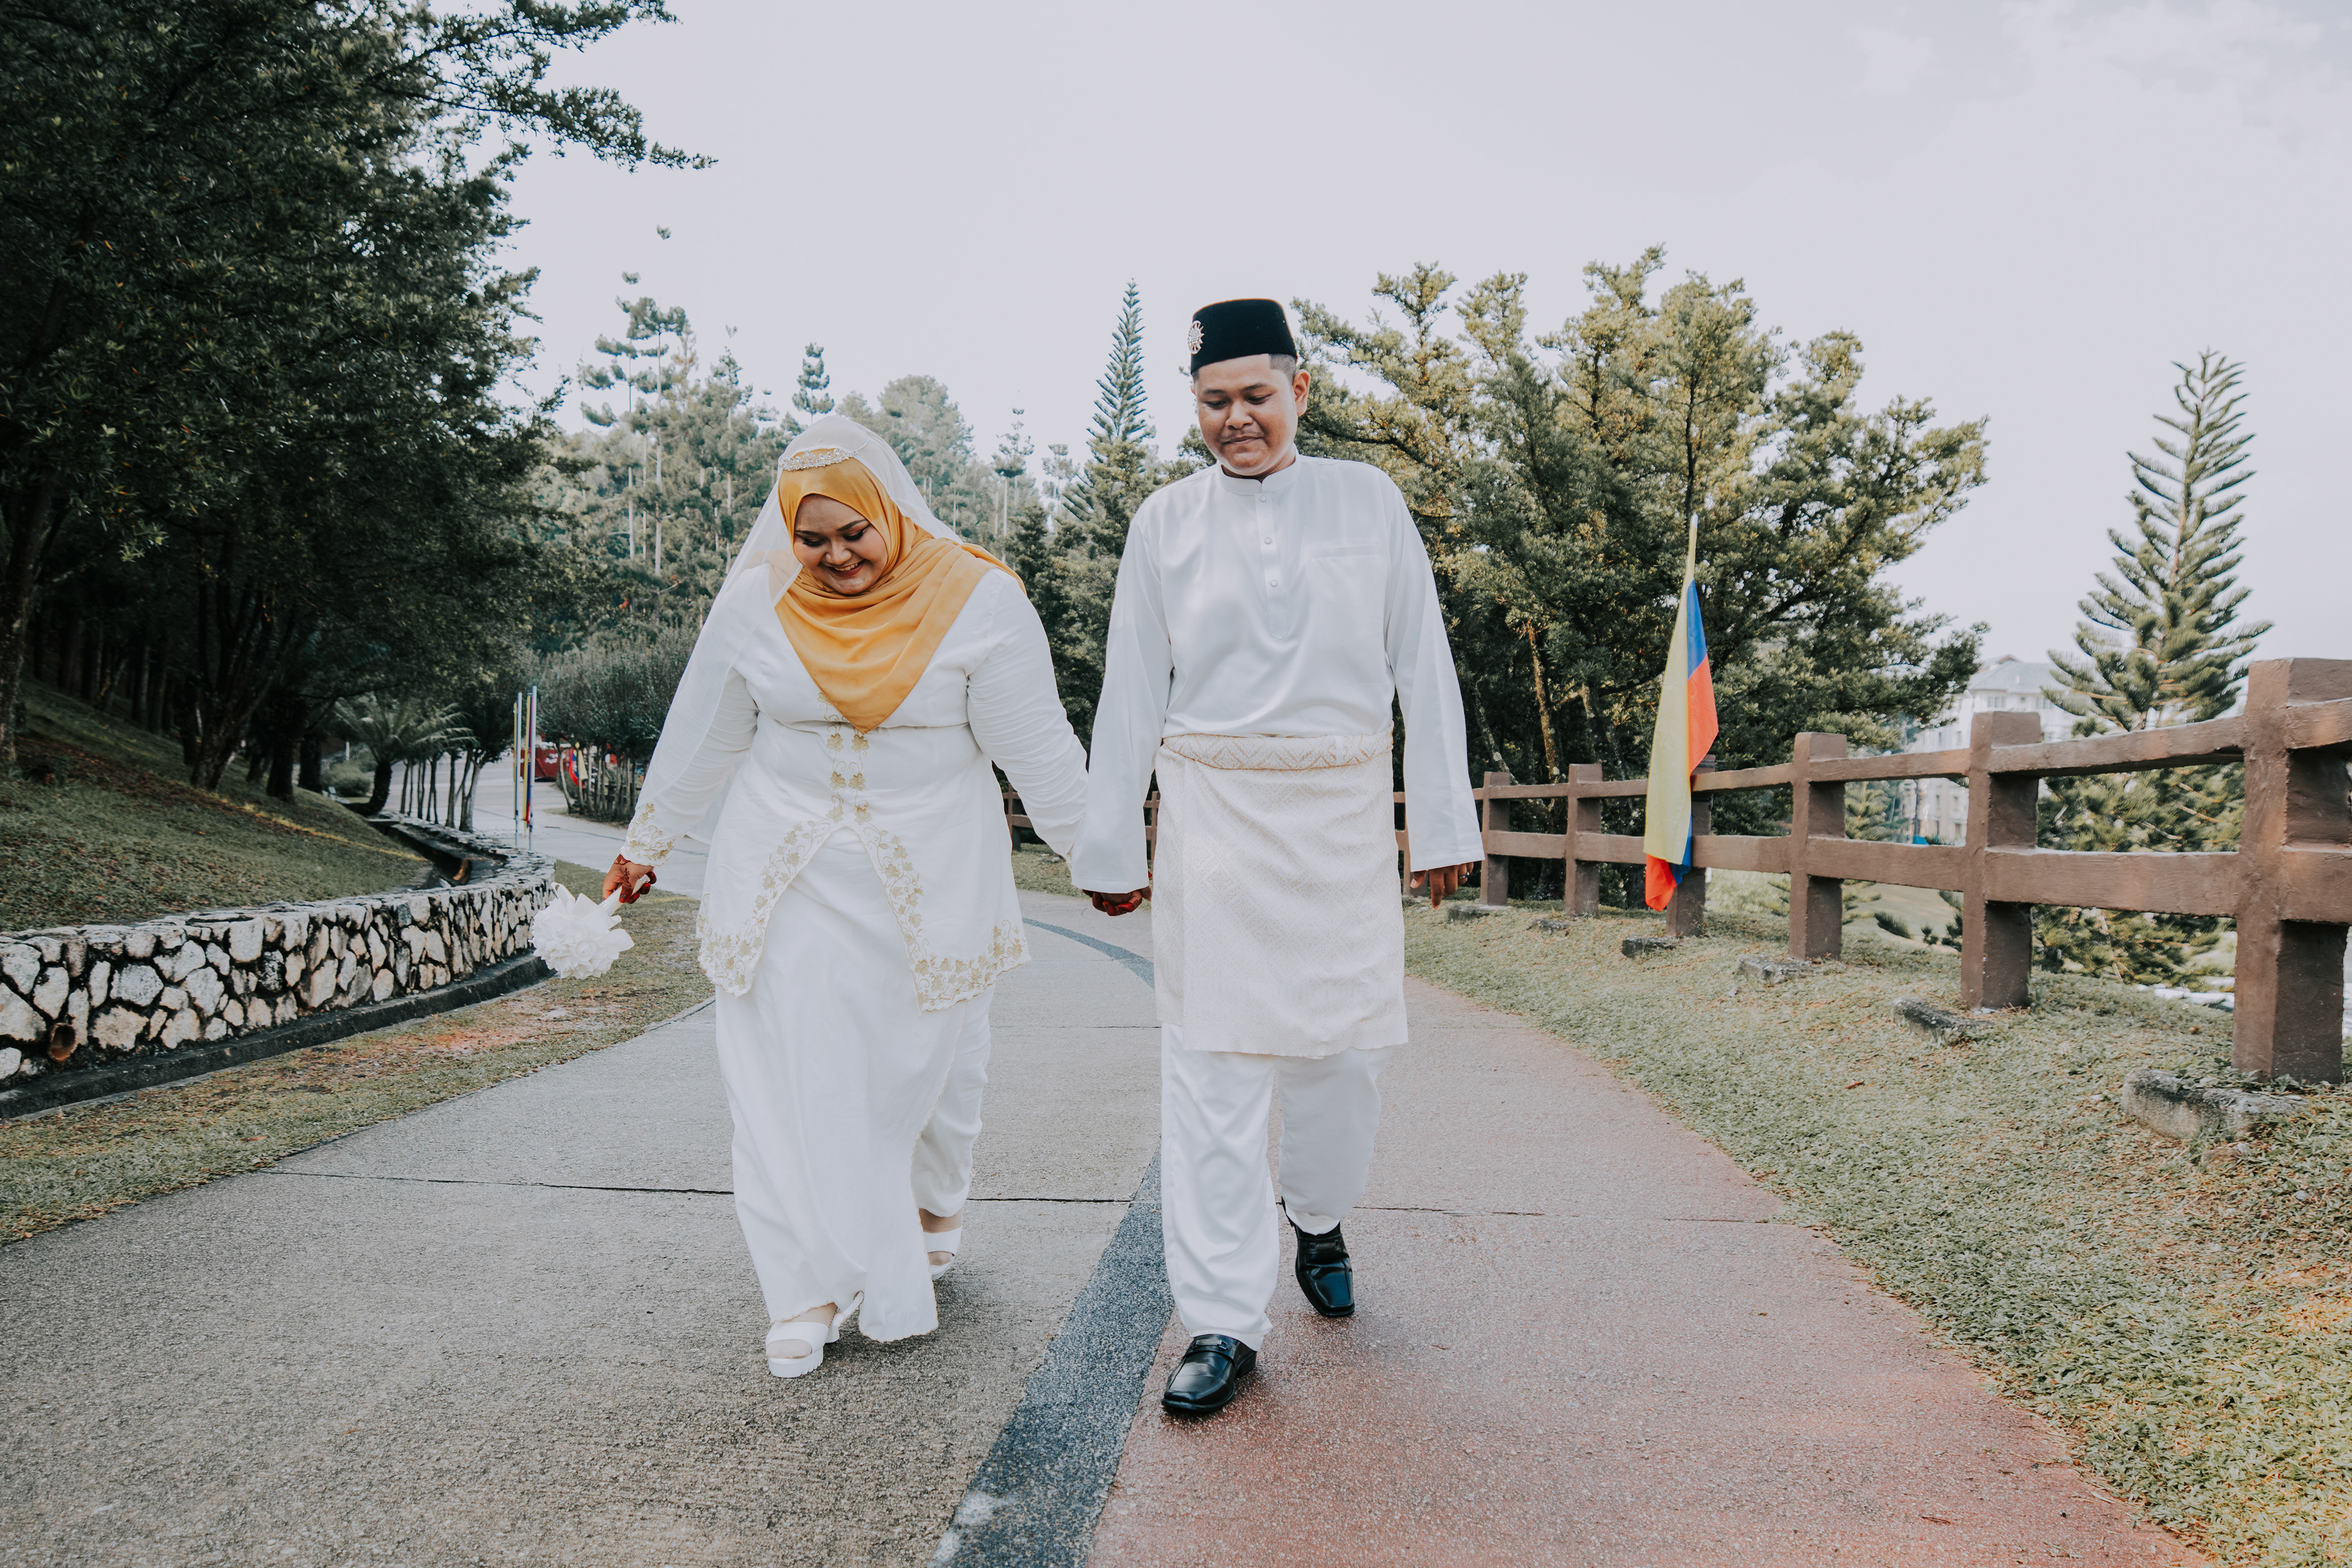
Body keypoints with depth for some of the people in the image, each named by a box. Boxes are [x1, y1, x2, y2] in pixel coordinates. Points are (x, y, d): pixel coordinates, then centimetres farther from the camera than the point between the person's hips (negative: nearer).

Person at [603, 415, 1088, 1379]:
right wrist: (644, 847, 16)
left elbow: (1035, 744, -4)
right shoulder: (755, 603, -3)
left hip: (928, 879, -1)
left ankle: (931, 1208, 40)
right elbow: (702, 738, 9)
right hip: (786, 874, 2)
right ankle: (811, 1285, 9)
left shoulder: (975, 600, -10)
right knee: (791, 1072, -1)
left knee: (926, 1060, 11)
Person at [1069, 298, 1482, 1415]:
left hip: (1342, 814, 1)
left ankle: (1319, 1220, 37)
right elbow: (1132, 693, 7)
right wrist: (1110, 846, 5)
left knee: (1341, 1045, 7)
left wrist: (1442, 822, 2)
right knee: (1212, 1061, -4)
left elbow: (1422, 670, 6)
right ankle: (1223, 1321, 4)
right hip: (1214, 812, 0)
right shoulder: (1166, 523, 6)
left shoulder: (1368, 502, 6)